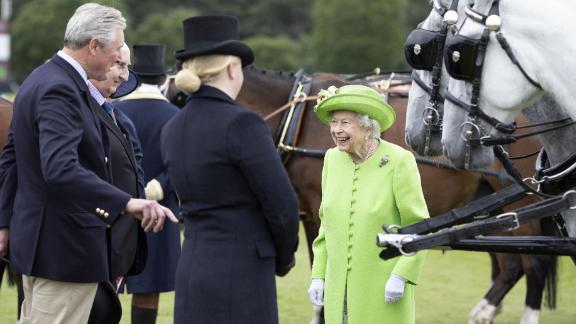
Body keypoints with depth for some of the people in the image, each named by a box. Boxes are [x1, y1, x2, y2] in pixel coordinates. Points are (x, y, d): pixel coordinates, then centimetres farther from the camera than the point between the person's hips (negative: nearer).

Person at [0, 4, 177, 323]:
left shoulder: (39, 80, 11)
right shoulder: (60, 90, -22)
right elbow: (60, 170, -35)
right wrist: (127, 203, -42)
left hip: (37, 239, 11)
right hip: (65, 248, -11)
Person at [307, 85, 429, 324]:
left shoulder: (398, 161, -11)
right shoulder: (333, 159, 4)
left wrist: (401, 276, -16)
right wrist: (318, 276, 9)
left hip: (385, 289, -5)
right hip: (340, 289, 5)